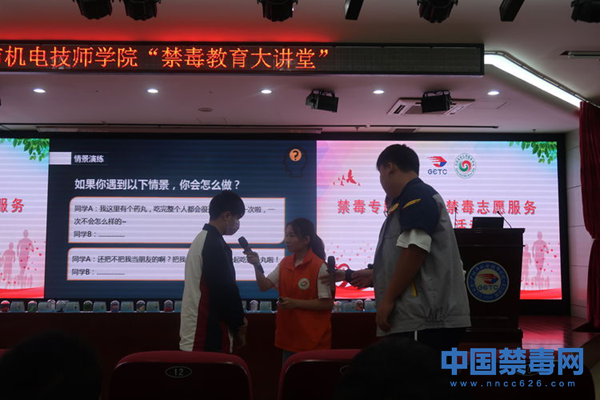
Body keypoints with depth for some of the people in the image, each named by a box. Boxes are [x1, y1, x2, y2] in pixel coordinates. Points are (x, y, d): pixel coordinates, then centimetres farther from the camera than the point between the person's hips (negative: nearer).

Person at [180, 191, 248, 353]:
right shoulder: (214, 244, -18)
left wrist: (236, 319, 14)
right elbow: (225, 290, -19)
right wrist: (239, 325, -6)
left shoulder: (202, 239, 13)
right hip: (209, 333, -10)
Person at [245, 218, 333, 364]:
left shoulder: (319, 267, -14)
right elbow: (264, 286, 0)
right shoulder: (284, 263, 5)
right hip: (289, 335, 6)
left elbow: (327, 304, -13)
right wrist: (257, 266, -16)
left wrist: (296, 303, -19)